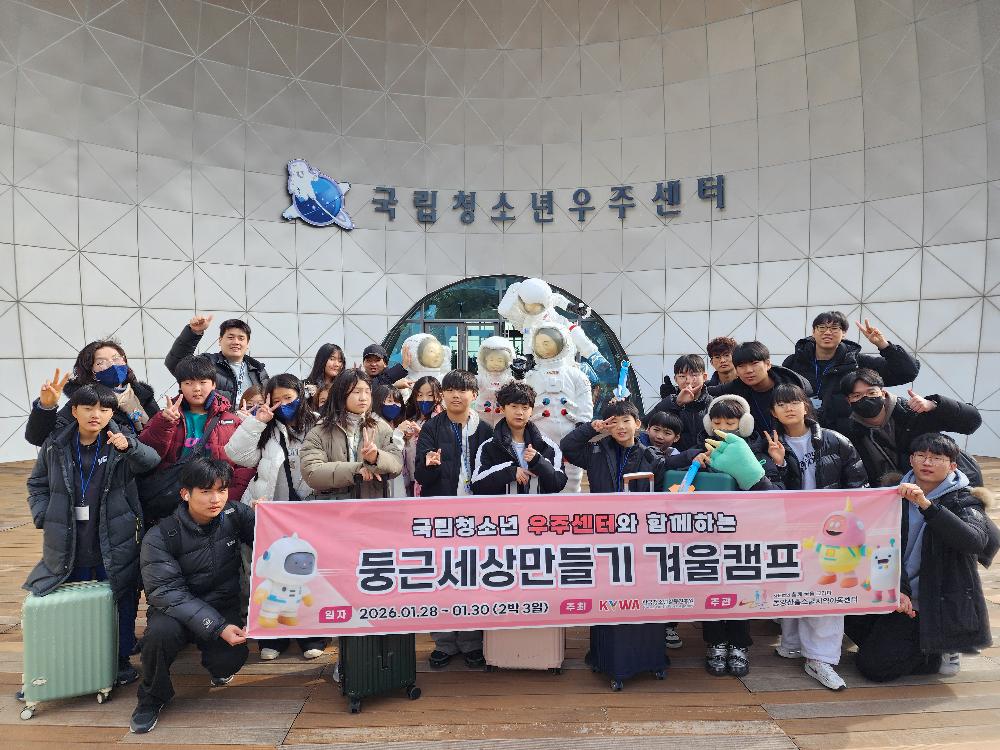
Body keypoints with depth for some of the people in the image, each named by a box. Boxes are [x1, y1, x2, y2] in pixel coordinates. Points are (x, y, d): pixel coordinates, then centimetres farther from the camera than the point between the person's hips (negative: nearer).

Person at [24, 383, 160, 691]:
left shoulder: (120, 441, -7)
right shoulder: (55, 445, 0)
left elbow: (151, 461, -22)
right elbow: (36, 485, 12)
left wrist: (129, 446, -41)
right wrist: (44, 516, -2)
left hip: (115, 546, -2)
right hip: (68, 547, 2)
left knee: (122, 605, 10)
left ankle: (121, 661, 28)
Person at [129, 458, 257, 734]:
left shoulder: (234, 514, -9)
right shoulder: (160, 536, -15)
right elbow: (167, 592, -20)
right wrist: (217, 627, -29)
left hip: (224, 606, 1)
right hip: (176, 609, -1)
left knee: (232, 657, -24)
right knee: (161, 631, -33)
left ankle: (219, 667, 16)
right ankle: (152, 698, -2)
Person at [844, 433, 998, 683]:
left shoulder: (964, 500, -7)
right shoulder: (897, 495, 3)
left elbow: (975, 541, -29)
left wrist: (926, 504, -39)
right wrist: (898, 589, -18)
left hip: (938, 602, -5)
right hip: (900, 597, 5)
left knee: (875, 667, -12)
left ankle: (942, 652, 12)